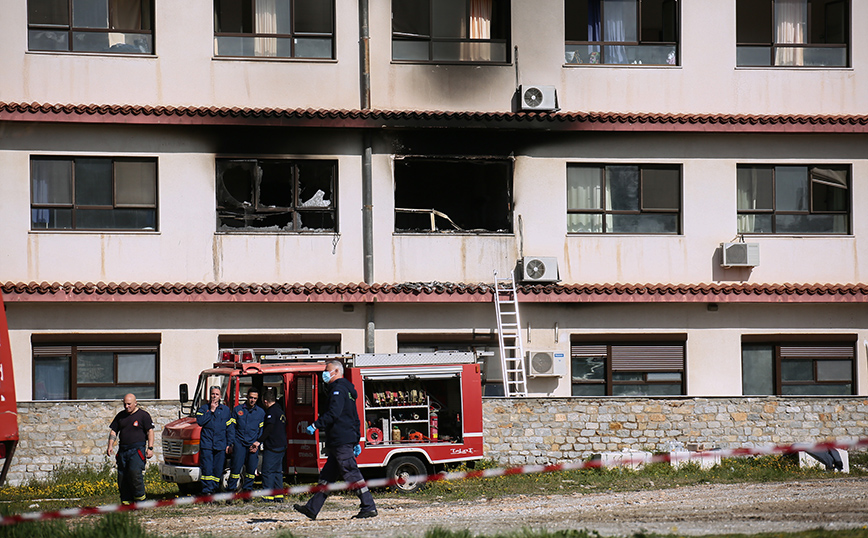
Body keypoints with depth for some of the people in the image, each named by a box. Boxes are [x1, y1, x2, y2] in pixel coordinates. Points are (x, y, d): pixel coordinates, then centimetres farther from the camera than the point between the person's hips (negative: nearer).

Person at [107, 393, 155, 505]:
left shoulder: (143, 415, 1)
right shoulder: (120, 416, 16)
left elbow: (150, 431, -1)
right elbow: (113, 431, 19)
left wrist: (150, 448, -9)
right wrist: (110, 446, 4)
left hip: (137, 450, -6)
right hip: (123, 450, 6)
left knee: (135, 472, -22)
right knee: (122, 475, 2)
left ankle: (140, 497, -9)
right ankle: (126, 501, 9)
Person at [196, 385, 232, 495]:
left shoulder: (225, 410, 13)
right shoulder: (204, 408, 9)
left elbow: (230, 428, 12)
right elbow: (200, 421, -8)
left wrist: (229, 444, 4)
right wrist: (211, 411, -9)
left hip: (220, 445, 2)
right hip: (206, 444, -2)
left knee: (218, 470, 1)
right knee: (207, 469, -9)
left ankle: (215, 489, 9)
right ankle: (207, 491, -9)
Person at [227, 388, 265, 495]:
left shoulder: (261, 412, 11)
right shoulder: (237, 409, 9)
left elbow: (262, 431, 11)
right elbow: (232, 428, 9)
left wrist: (257, 444, -2)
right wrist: (230, 443, 2)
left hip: (253, 445, 1)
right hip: (239, 443, -1)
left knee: (251, 468, 1)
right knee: (236, 467, -6)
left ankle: (247, 490, 12)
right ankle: (231, 489, 0)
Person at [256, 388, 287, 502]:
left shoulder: (271, 411, -11)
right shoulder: (280, 411, 19)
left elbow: (269, 428, -22)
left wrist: (259, 441, -27)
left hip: (272, 447, -9)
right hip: (281, 447, 9)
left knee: (267, 471, -6)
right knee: (278, 471, 12)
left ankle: (268, 495, -8)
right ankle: (279, 495, 11)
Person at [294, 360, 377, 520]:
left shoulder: (338, 389, -10)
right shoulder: (348, 390, 22)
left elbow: (333, 413, -24)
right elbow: (356, 419, 24)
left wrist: (316, 425, -22)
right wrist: (357, 442, 25)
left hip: (341, 441, -10)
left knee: (352, 474, -9)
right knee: (327, 476, 10)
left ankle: (369, 508, -9)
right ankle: (312, 508, 12)